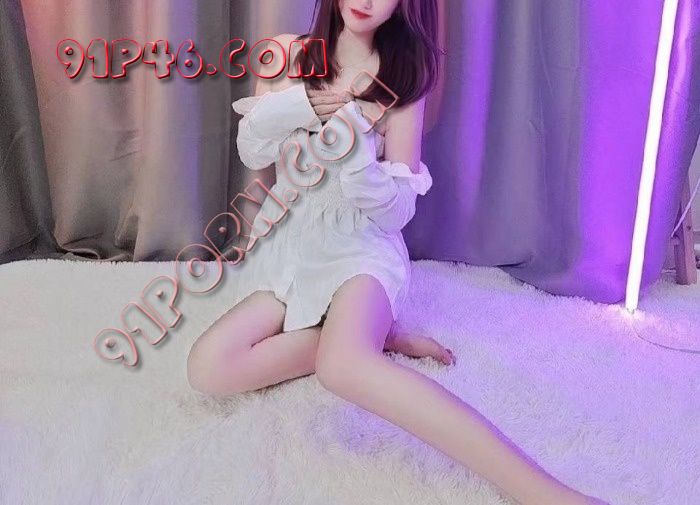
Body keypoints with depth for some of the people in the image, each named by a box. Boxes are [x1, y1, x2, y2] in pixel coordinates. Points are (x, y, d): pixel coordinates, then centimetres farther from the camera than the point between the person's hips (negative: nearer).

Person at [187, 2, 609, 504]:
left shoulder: (403, 75, -2)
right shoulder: (287, 52, 6)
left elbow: (398, 208, -5)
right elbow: (250, 152, 7)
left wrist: (351, 151, -22)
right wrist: (294, 105, -11)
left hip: (360, 243, -4)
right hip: (287, 242, 4)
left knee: (344, 365, -39)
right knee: (208, 368, -24)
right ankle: (369, 334, -12)